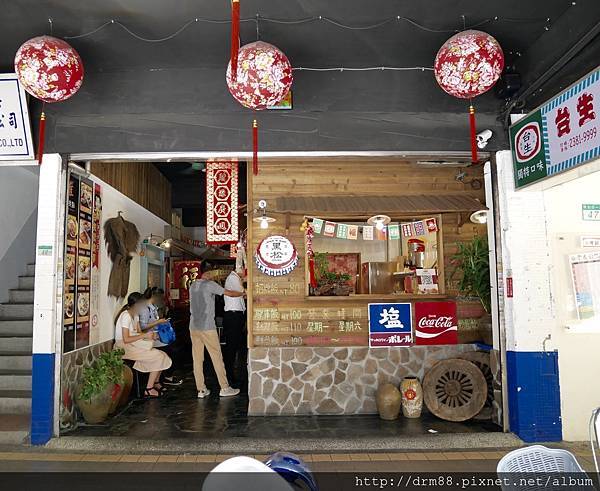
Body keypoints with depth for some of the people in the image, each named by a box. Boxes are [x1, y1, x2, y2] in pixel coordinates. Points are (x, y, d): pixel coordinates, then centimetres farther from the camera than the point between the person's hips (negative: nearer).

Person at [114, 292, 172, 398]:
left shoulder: (135, 315, 11)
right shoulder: (126, 316, -18)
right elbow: (126, 339, -23)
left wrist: (150, 335, -6)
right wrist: (145, 335, -19)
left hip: (135, 345, 9)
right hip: (125, 347, -9)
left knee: (161, 355, -2)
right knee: (158, 357, -16)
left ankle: (155, 383, 11)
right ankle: (149, 389, -9)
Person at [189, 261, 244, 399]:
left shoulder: (192, 286, 11)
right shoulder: (210, 284, -9)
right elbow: (229, 293, -6)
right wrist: (243, 293, 10)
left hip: (194, 327, 7)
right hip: (207, 327, -6)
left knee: (197, 358, 7)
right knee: (217, 357, 2)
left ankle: (201, 390, 10)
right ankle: (224, 388, 7)